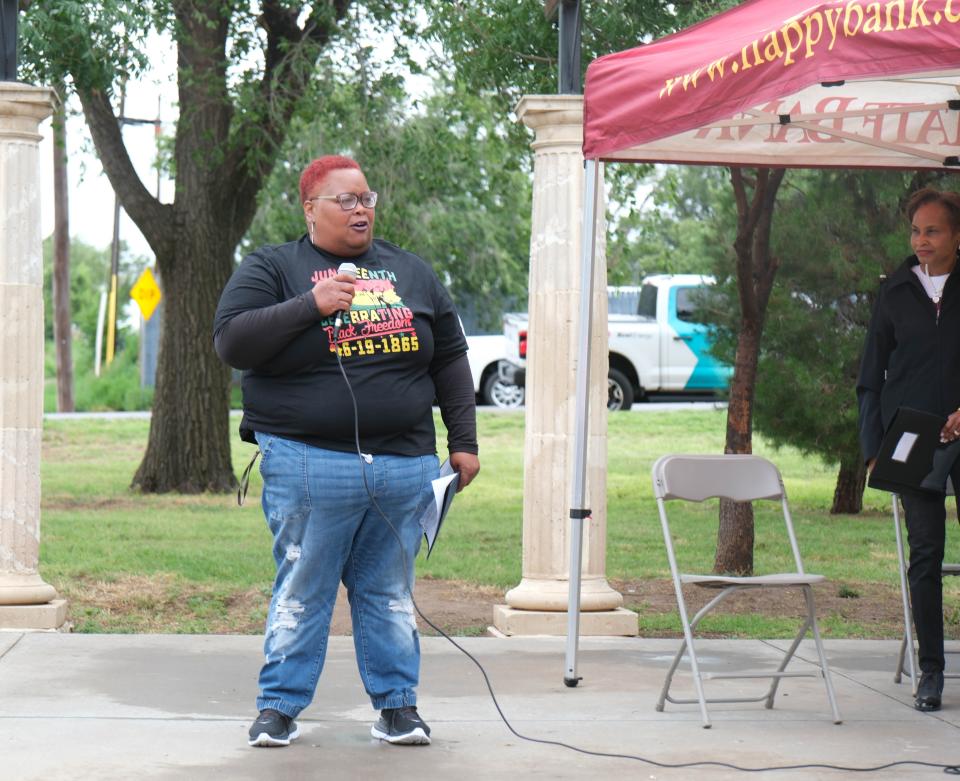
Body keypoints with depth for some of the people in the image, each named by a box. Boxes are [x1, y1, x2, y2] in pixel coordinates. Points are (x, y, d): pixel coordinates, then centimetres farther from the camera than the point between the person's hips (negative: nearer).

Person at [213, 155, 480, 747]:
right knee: (301, 592, 0)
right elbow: (231, 342, -7)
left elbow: (450, 360, 19)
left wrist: (463, 441, 13)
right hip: (307, 466, -3)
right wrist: (311, 306, -14)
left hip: (404, 466, 3)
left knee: (390, 593, 8)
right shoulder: (273, 269, 5)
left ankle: (398, 703, 16)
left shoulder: (411, 272, 16)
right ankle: (279, 706, 9)